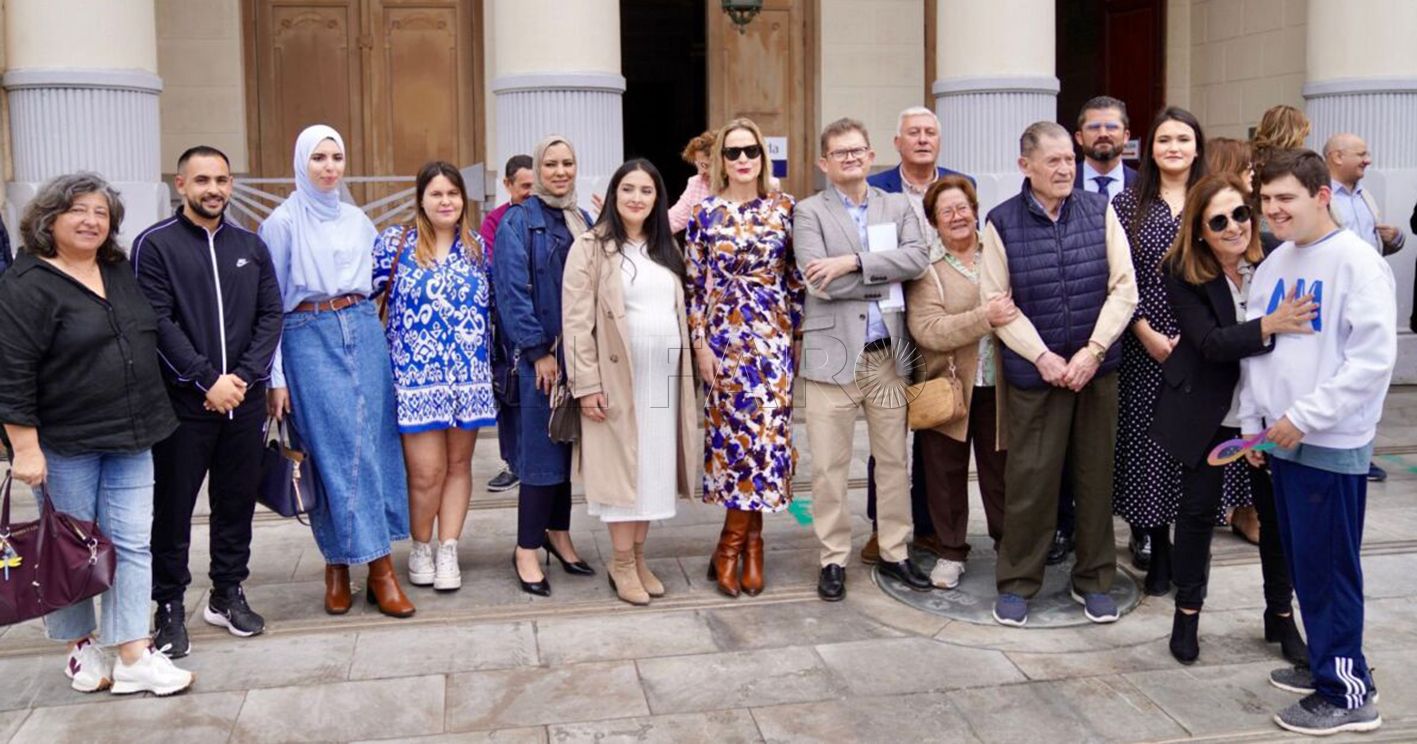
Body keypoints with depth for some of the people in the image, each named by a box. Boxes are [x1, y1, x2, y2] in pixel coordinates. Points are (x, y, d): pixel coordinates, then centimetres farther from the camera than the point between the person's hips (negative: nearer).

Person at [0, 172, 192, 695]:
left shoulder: (121, 272, 9)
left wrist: (148, 419, 18)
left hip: (130, 438, 6)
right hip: (64, 443, -6)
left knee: (132, 543, 3)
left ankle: (134, 659, 7)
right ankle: (80, 648, 24)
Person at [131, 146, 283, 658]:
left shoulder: (250, 246, 11)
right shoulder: (154, 245, -2)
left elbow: (271, 316, 5)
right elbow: (158, 323, -10)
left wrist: (244, 376, -8)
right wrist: (207, 381, -15)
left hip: (244, 399, 4)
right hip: (182, 402, -4)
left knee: (237, 500, 11)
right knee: (173, 506, 3)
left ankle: (228, 594, 25)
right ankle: (169, 606, 15)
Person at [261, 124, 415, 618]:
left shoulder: (358, 221, 14)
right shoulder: (282, 223, 0)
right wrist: (275, 378, -5)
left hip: (364, 333, 4)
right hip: (310, 339, -4)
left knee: (374, 443, 0)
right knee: (335, 450, -7)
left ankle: (376, 565, 5)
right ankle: (338, 565, 2)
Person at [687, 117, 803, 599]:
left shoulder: (784, 209, 5)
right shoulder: (705, 213, 2)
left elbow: (796, 277, 8)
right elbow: (695, 283, 1)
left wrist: (797, 334, 5)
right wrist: (700, 344, -4)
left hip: (773, 336, 1)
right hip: (724, 337, -1)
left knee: (767, 430, -1)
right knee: (735, 431, -1)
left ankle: (732, 545, 12)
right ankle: (749, 543, 12)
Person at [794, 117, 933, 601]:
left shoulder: (897, 207, 11)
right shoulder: (809, 212, 1)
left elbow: (918, 258, -8)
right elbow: (819, 282, -13)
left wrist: (853, 262, -16)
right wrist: (888, 280, -8)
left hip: (888, 354, 3)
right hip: (833, 353, -3)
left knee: (894, 461, 10)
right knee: (829, 466, 2)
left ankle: (895, 554, 23)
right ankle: (833, 560, 14)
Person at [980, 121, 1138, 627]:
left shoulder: (1099, 211, 1)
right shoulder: (1002, 223, -4)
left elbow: (1124, 288, -1)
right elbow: (996, 302, -4)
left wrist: (1093, 351, -10)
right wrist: (1043, 357, -11)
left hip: (1096, 367, 2)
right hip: (1033, 371, -2)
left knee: (1095, 473, 9)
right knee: (1029, 478, 1)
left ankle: (1094, 580, 24)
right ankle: (1017, 582, 16)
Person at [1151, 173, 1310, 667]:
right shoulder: (1183, 275, -15)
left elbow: (1299, 326, -4)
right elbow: (1209, 343, -24)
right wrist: (1268, 327, -39)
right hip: (1208, 412, -2)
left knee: (1278, 510, 10)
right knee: (1199, 509, 9)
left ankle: (1281, 613, 29)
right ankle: (1187, 612, 26)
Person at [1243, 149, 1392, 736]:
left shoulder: (1358, 264, -12)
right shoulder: (1272, 265, 10)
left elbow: (1373, 359, -18)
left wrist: (1304, 416, -18)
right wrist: (1252, 420, 11)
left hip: (1332, 444, -7)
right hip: (1282, 440, 7)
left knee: (1327, 567, -2)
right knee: (1301, 561, 14)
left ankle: (1346, 692, 9)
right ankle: (1326, 662, 29)